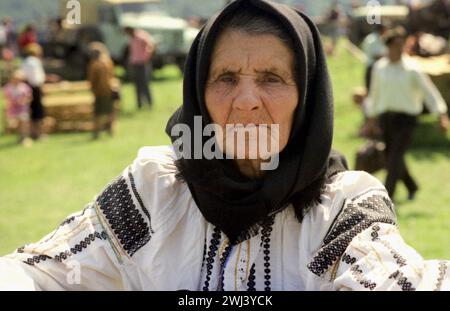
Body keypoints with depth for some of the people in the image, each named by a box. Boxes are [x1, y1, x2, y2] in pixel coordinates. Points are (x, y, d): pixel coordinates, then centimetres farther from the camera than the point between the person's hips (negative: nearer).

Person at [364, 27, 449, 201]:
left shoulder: (411, 69, -7)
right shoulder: (379, 68, 6)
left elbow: (429, 91, -5)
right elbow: (374, 93, 18)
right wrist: (371, 119, 23)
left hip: (406, 117, -5)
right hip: (386, 117, 5)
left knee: (395, 159, -13)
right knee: (391, 158, 12)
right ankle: (412, 187, 36)